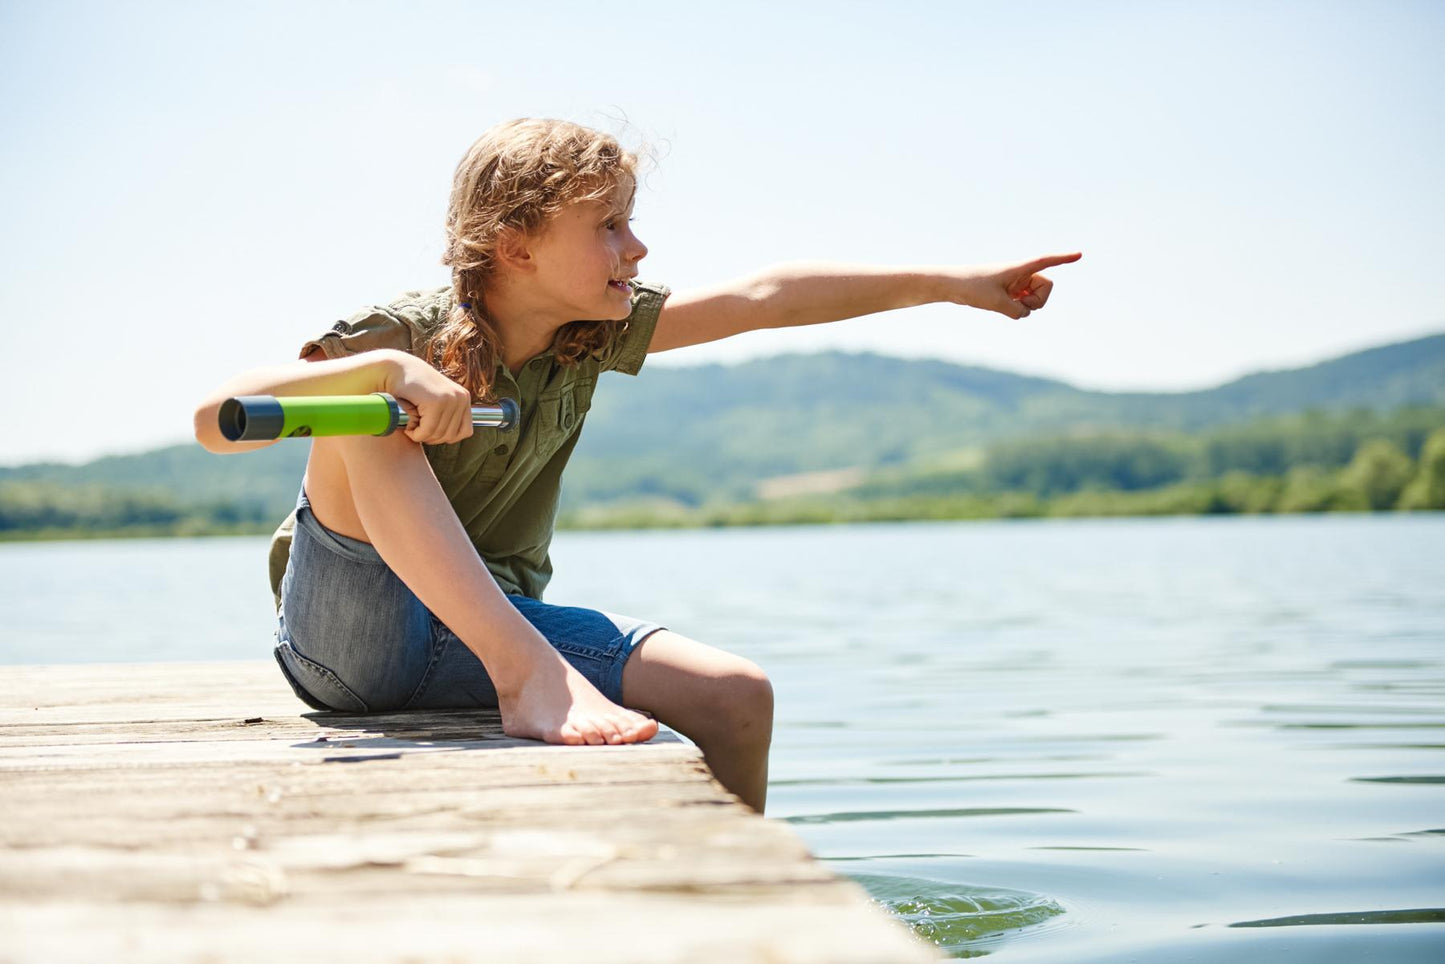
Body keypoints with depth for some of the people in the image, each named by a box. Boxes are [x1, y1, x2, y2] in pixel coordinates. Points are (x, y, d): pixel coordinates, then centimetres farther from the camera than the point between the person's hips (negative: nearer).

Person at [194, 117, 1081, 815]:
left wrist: (956, 284, 0)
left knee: (736, 697, -12)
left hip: (496, 629, 5)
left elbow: (764, 298, -1)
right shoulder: (412, 334, -17)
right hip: (350, 635, -5)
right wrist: (385, 371, -41)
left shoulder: (593, 334, -1)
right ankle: (531, 677, -38)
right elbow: (218, 419, -27)